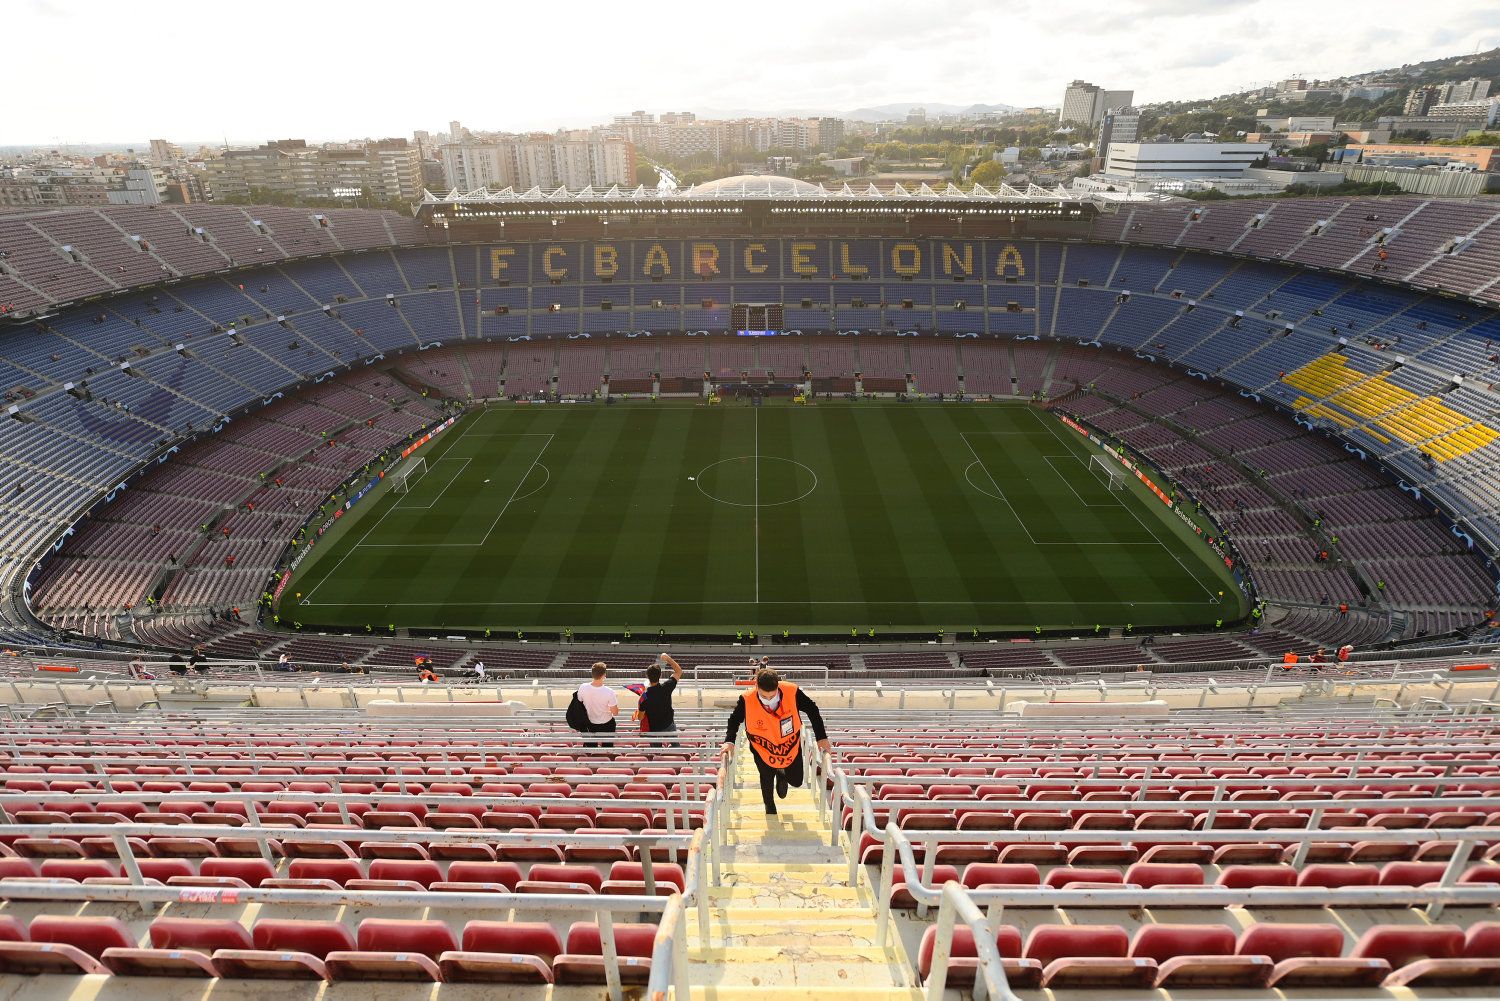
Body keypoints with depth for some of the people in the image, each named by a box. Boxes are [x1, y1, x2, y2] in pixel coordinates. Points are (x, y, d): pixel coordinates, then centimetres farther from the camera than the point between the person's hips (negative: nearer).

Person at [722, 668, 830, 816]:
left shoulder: (792, 692, -30)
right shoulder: (747, 700, -30)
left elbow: (812, 710, -11)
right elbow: (734, 720, -8)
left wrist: (821, 737, -9)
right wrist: (729, 741, -21)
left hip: (791, 747, 1)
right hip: (763, 751, -1)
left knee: (796, 781, 15)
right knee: (767, 781, 18)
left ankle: (781, 774, 51)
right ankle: (770, 808, 52)